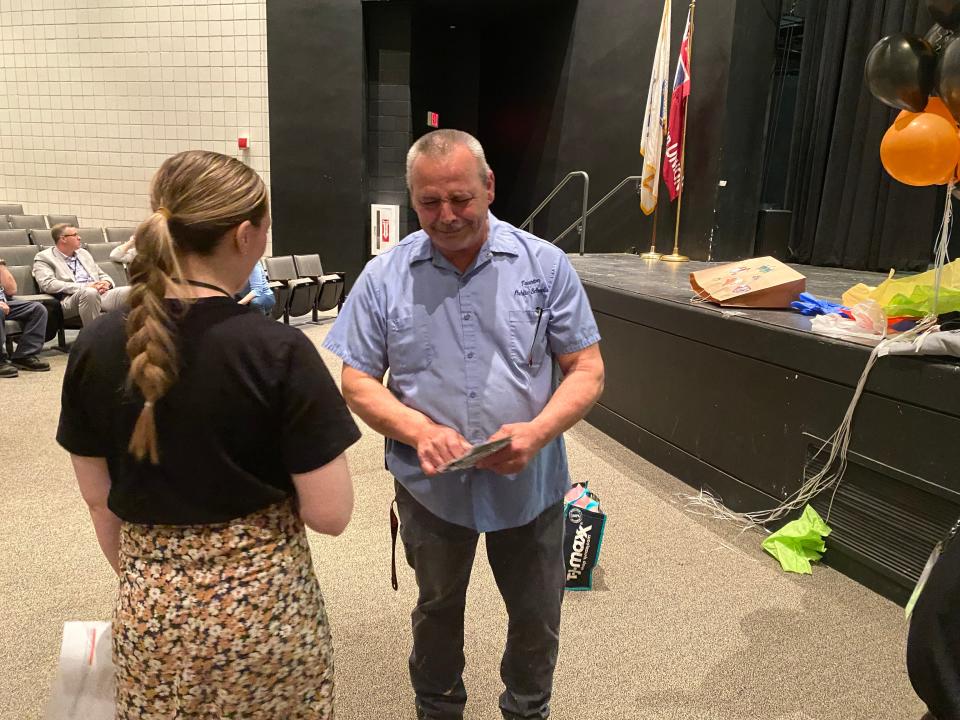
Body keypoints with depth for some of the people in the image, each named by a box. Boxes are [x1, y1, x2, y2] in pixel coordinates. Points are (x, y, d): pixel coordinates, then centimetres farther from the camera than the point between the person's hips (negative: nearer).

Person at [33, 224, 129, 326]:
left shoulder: (83, 253, 27)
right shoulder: (44, 257, 8)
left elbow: (102, 275, 30)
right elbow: (48, 284, -8)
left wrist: (106, 283, 3)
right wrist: (85, 287, -16)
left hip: (100, 293, 6)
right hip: (70, 298, -5)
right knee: (90, 293, -41)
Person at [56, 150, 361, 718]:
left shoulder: (96, 348, -7)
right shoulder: (278, 350, -21)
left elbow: (100, 501, 4)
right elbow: (330, 513, -18)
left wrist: (141, 581, 17)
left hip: (151, 612, 4)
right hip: (262, 603, -3)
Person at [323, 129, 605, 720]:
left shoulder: (546, 265, -7)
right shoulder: (384, 277, -7)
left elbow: (588, 370, -6)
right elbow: (358, 382, -4)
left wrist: (537, 432, -24)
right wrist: (418, 430, -21)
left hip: (530, 486, 0)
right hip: (430, 487, 0)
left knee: (538, 620, 19)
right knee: (438, 612, 24)